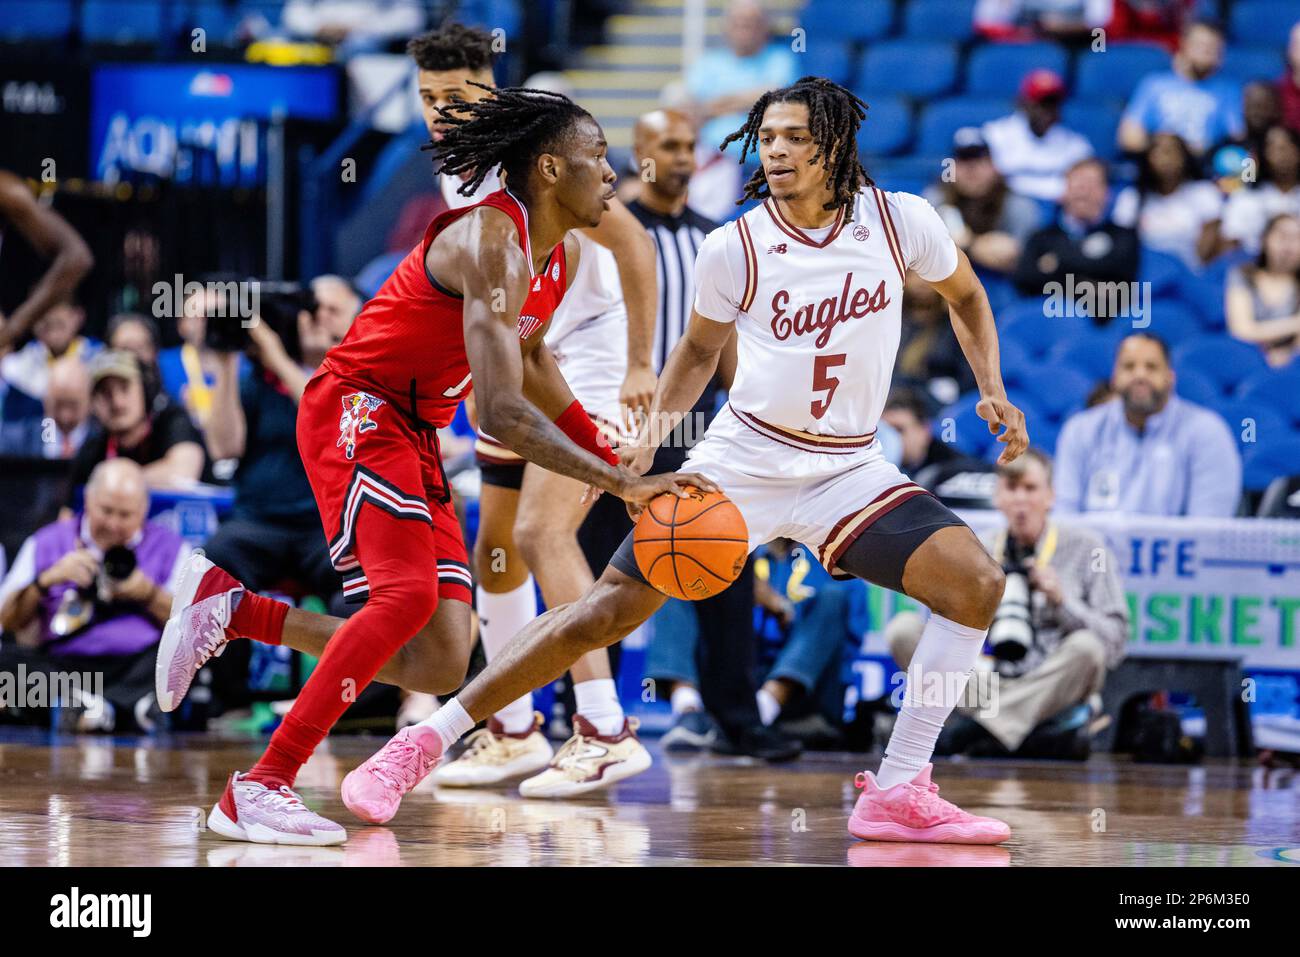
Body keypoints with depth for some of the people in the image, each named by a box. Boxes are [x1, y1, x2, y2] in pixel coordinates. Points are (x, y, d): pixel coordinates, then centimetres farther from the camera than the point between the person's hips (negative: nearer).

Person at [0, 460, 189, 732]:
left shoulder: (169, 546, 17)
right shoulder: (47, 543, 19)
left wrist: (150, 595, -6)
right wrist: (48, 579, -2)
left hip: (137, 665, 0)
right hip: (62, 663, 0)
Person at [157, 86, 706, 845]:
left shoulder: (564, 256, 7)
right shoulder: (493, 244, -23)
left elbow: (530, 360, 27)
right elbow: (501, 411, -32)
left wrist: (612, 460, 21)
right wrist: (622, 486, -35)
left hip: (415, 436, 9)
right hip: (357, 411, -9)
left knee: (441, 666, -1)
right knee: (409, 594, -29)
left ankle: (231, 610, 13)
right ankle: (259, 791, -26)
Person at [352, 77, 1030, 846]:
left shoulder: (899, 220, -7)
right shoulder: (733, 249, -8)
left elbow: (966, 295, 14)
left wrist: (993, 390, 1)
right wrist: (658, 426, -4)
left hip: (847, 471, 1)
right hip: (742, 460, -1)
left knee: (977, 584, -19)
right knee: (608, 611, -8)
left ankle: (898, 794, -10)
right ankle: (430, 737, 4)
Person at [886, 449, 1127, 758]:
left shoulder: (1086, 548, 4)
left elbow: (1114, 642, -2)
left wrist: (1061, 602, -14)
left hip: (1051, 692, -2)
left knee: (1085, 646, -34)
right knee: (903, 628, -16)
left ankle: (982, 724, -29)